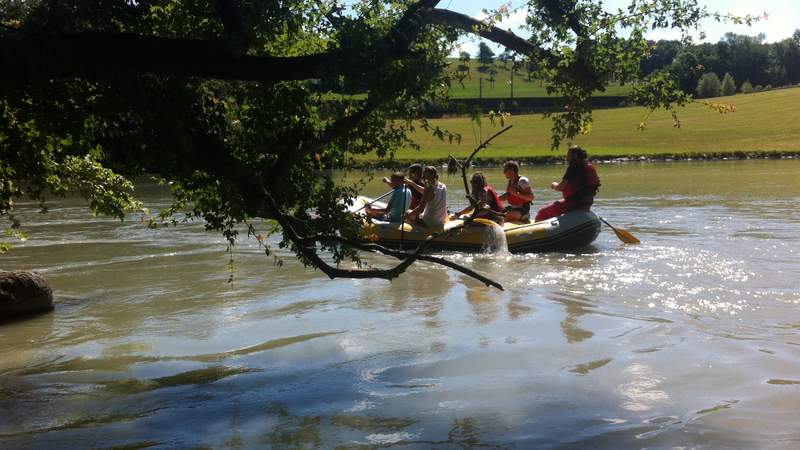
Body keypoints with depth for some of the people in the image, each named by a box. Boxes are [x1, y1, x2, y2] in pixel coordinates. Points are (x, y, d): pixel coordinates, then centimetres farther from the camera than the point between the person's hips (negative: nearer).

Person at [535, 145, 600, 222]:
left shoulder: (574, 167, -16)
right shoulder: (589, 166, 10)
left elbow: (560, 188, -14)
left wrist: (554, 185, 7)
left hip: (574, 203, -10)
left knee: (542, 213, -7)